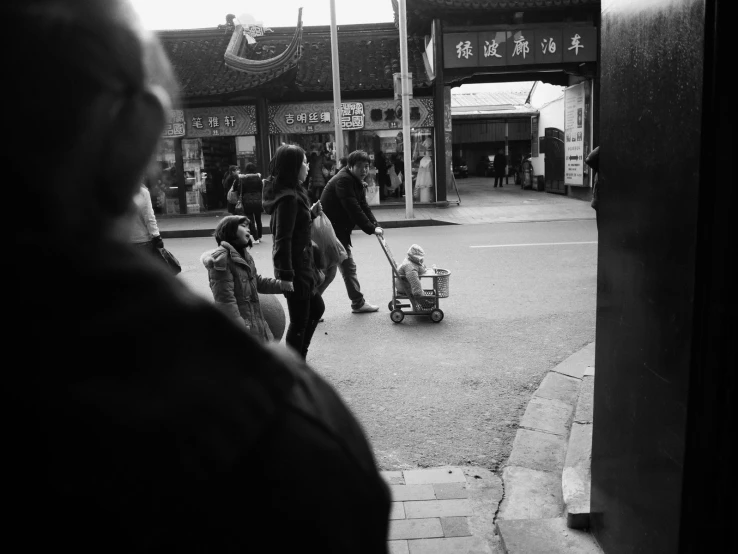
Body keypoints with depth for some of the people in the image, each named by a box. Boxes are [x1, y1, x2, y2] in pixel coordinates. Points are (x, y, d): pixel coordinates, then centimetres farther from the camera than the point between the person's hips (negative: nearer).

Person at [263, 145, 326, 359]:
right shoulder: (288, 198, -20)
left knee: (316, 308, 22)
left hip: (302, 268, 10)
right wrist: (286, 275, -26)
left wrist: (311, 213, 14)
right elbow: (283, 240, -24)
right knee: (299, 321, 2)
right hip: (295, 271, -10)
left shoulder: (294, 193, 10)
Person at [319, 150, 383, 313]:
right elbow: (354, 209, -27)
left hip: (339, 232, 11)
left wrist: (375, 225, -6)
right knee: (328, 270, -8)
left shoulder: (356, 182, 12)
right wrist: (371, 229, -24)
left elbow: (364, 206, 9)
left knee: (349, 267, 16)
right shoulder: (343, 180, -21)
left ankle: (358, 303, 27)